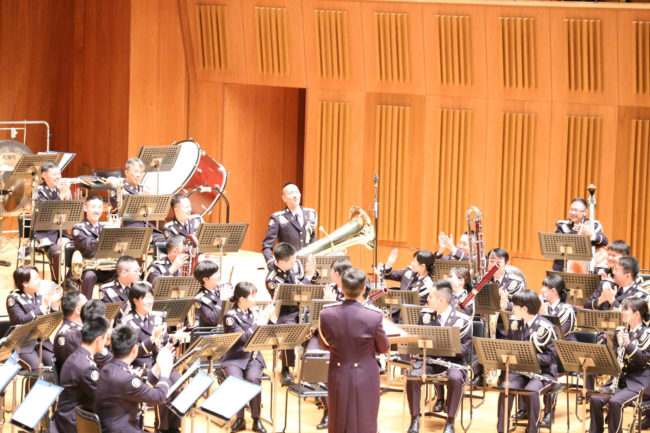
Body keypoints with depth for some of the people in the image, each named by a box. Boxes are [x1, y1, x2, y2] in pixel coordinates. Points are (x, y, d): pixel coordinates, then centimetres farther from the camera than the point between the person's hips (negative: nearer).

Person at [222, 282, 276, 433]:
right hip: (235, 358, -3)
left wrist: (269, 318, 0)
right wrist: (260, 320, -15)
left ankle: (256, 419, -19)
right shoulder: (230, 316, -5)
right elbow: (244, 338, -16)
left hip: (253, 357, 3)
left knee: (253, 378, -29)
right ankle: (240, 419, -17)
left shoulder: (254, 313, 12)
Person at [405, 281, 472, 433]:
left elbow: (465, 349, -6)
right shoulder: (425, 315, 8)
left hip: (453, 360, -3)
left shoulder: (463, 320, -5)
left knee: (455, 379, -36)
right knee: (413, 376, -27)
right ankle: (415, 419, -15)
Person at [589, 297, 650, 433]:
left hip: (638, 381, -5)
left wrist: (629, 344, -23)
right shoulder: (621, 331, 10)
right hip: (619, 378, 5)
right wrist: (619, 345, -11)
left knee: (615, 401, -29)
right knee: (596, 399, -17)